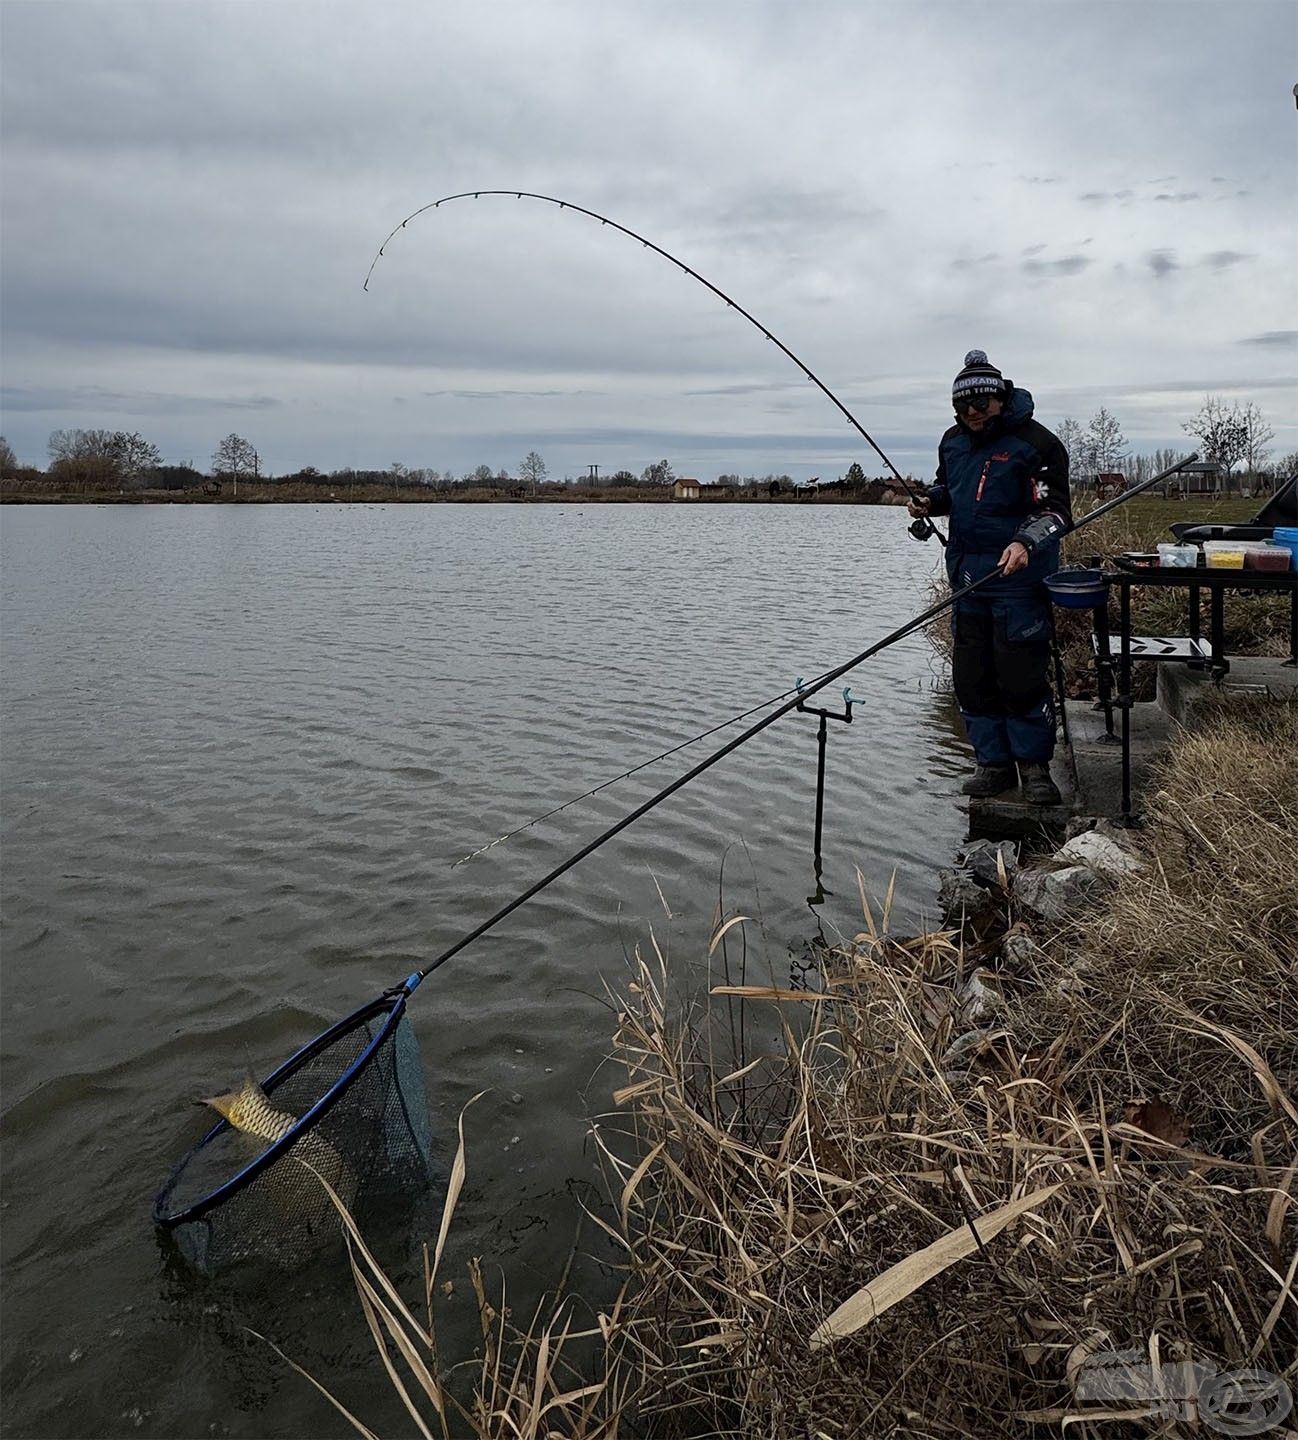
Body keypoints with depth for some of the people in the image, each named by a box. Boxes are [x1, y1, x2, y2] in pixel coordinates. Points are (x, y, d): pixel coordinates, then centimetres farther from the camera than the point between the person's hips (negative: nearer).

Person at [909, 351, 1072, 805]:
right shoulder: (953, 441, 11)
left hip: (1018, 574, -7)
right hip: (967, 573, 7)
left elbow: (1055, 509, -12)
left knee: (1021, 673, -7)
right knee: (972, 674, 8)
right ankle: (993, 762, 20)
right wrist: (931, 501, 6)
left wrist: (1025, 542, -29)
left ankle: (1034, 765, 8)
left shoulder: (1034, 443, -9)